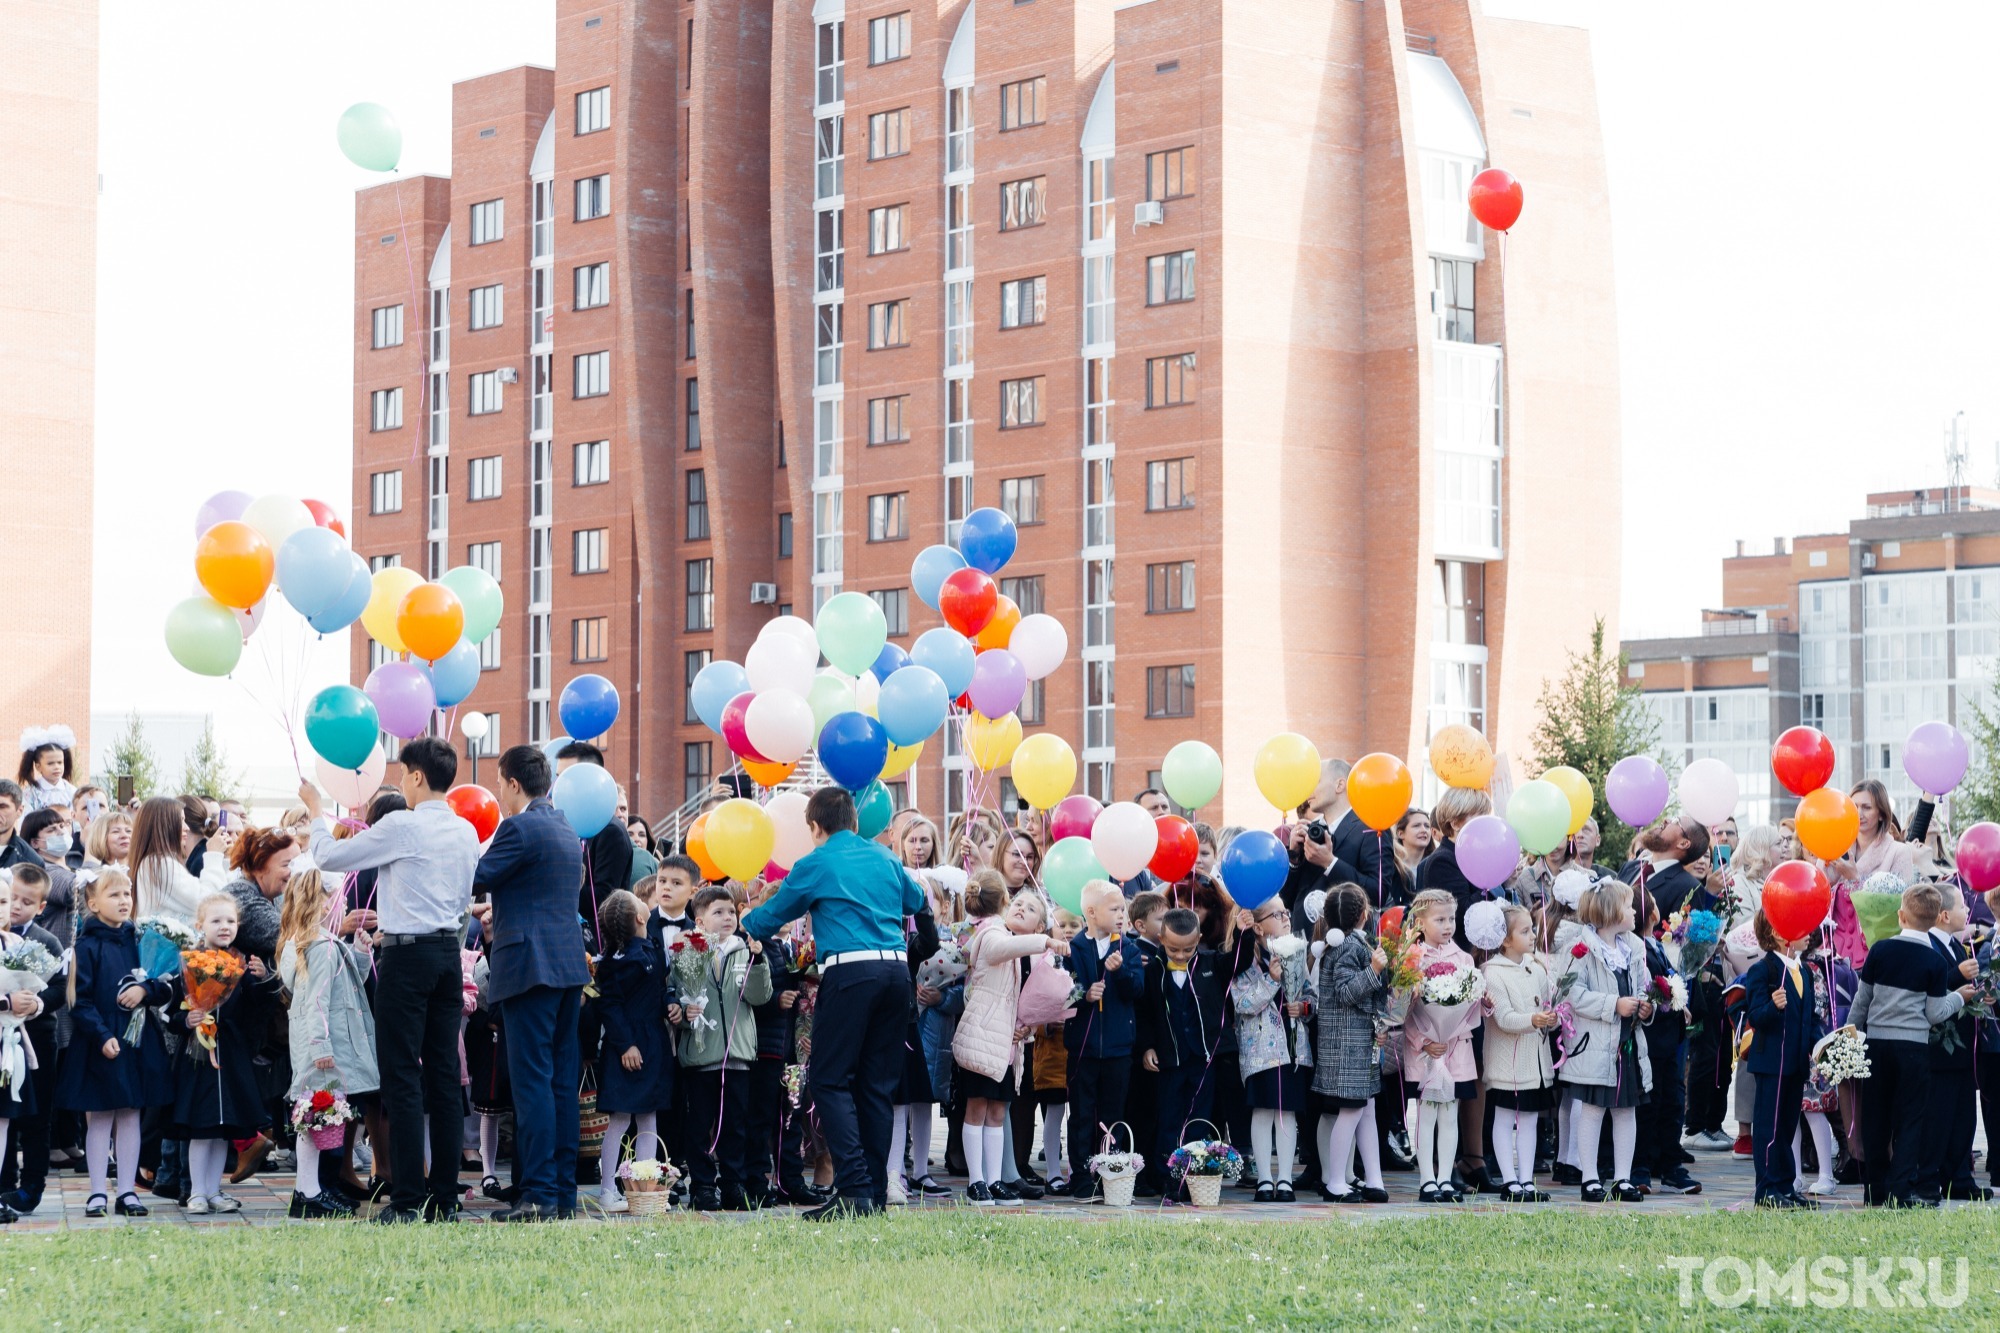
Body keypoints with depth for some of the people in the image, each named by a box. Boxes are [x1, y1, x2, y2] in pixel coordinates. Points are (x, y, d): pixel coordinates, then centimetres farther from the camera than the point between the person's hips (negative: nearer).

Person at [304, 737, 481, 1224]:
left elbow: (328, 857, -5)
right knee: (444, 1075, 8)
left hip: (407, 955, -7)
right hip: (449, 953, 7)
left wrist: (316, 811, 13)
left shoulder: (403, 827, -12)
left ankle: (408, 1200, -8)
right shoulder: (467, 833, 10)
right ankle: (445, 1197, 8)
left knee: (402, 1078, -5)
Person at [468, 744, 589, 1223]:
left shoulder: (520, 828, -11)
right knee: (562, 1080, 9)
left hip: (530, 966, -9)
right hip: (570, 965, 9)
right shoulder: (567, 831, 17)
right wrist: (500, 919, 35)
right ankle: (564, 1191, 10)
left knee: (532, 1080, -9)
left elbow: (476, 880, -9)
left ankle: (539, 1193, -13)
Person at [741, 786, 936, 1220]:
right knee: (877, 1085, 10)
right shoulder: (884, 858, 19)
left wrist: (738, 927, 36)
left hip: (850, 971, -6)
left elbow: (771, 916, 16)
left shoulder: (815, 864, 5)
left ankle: (855, 1188, -15)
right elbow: (920, 904, 36)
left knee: (831, 1081, -3)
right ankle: (876, 1191, 9)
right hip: (896, 969, 6)